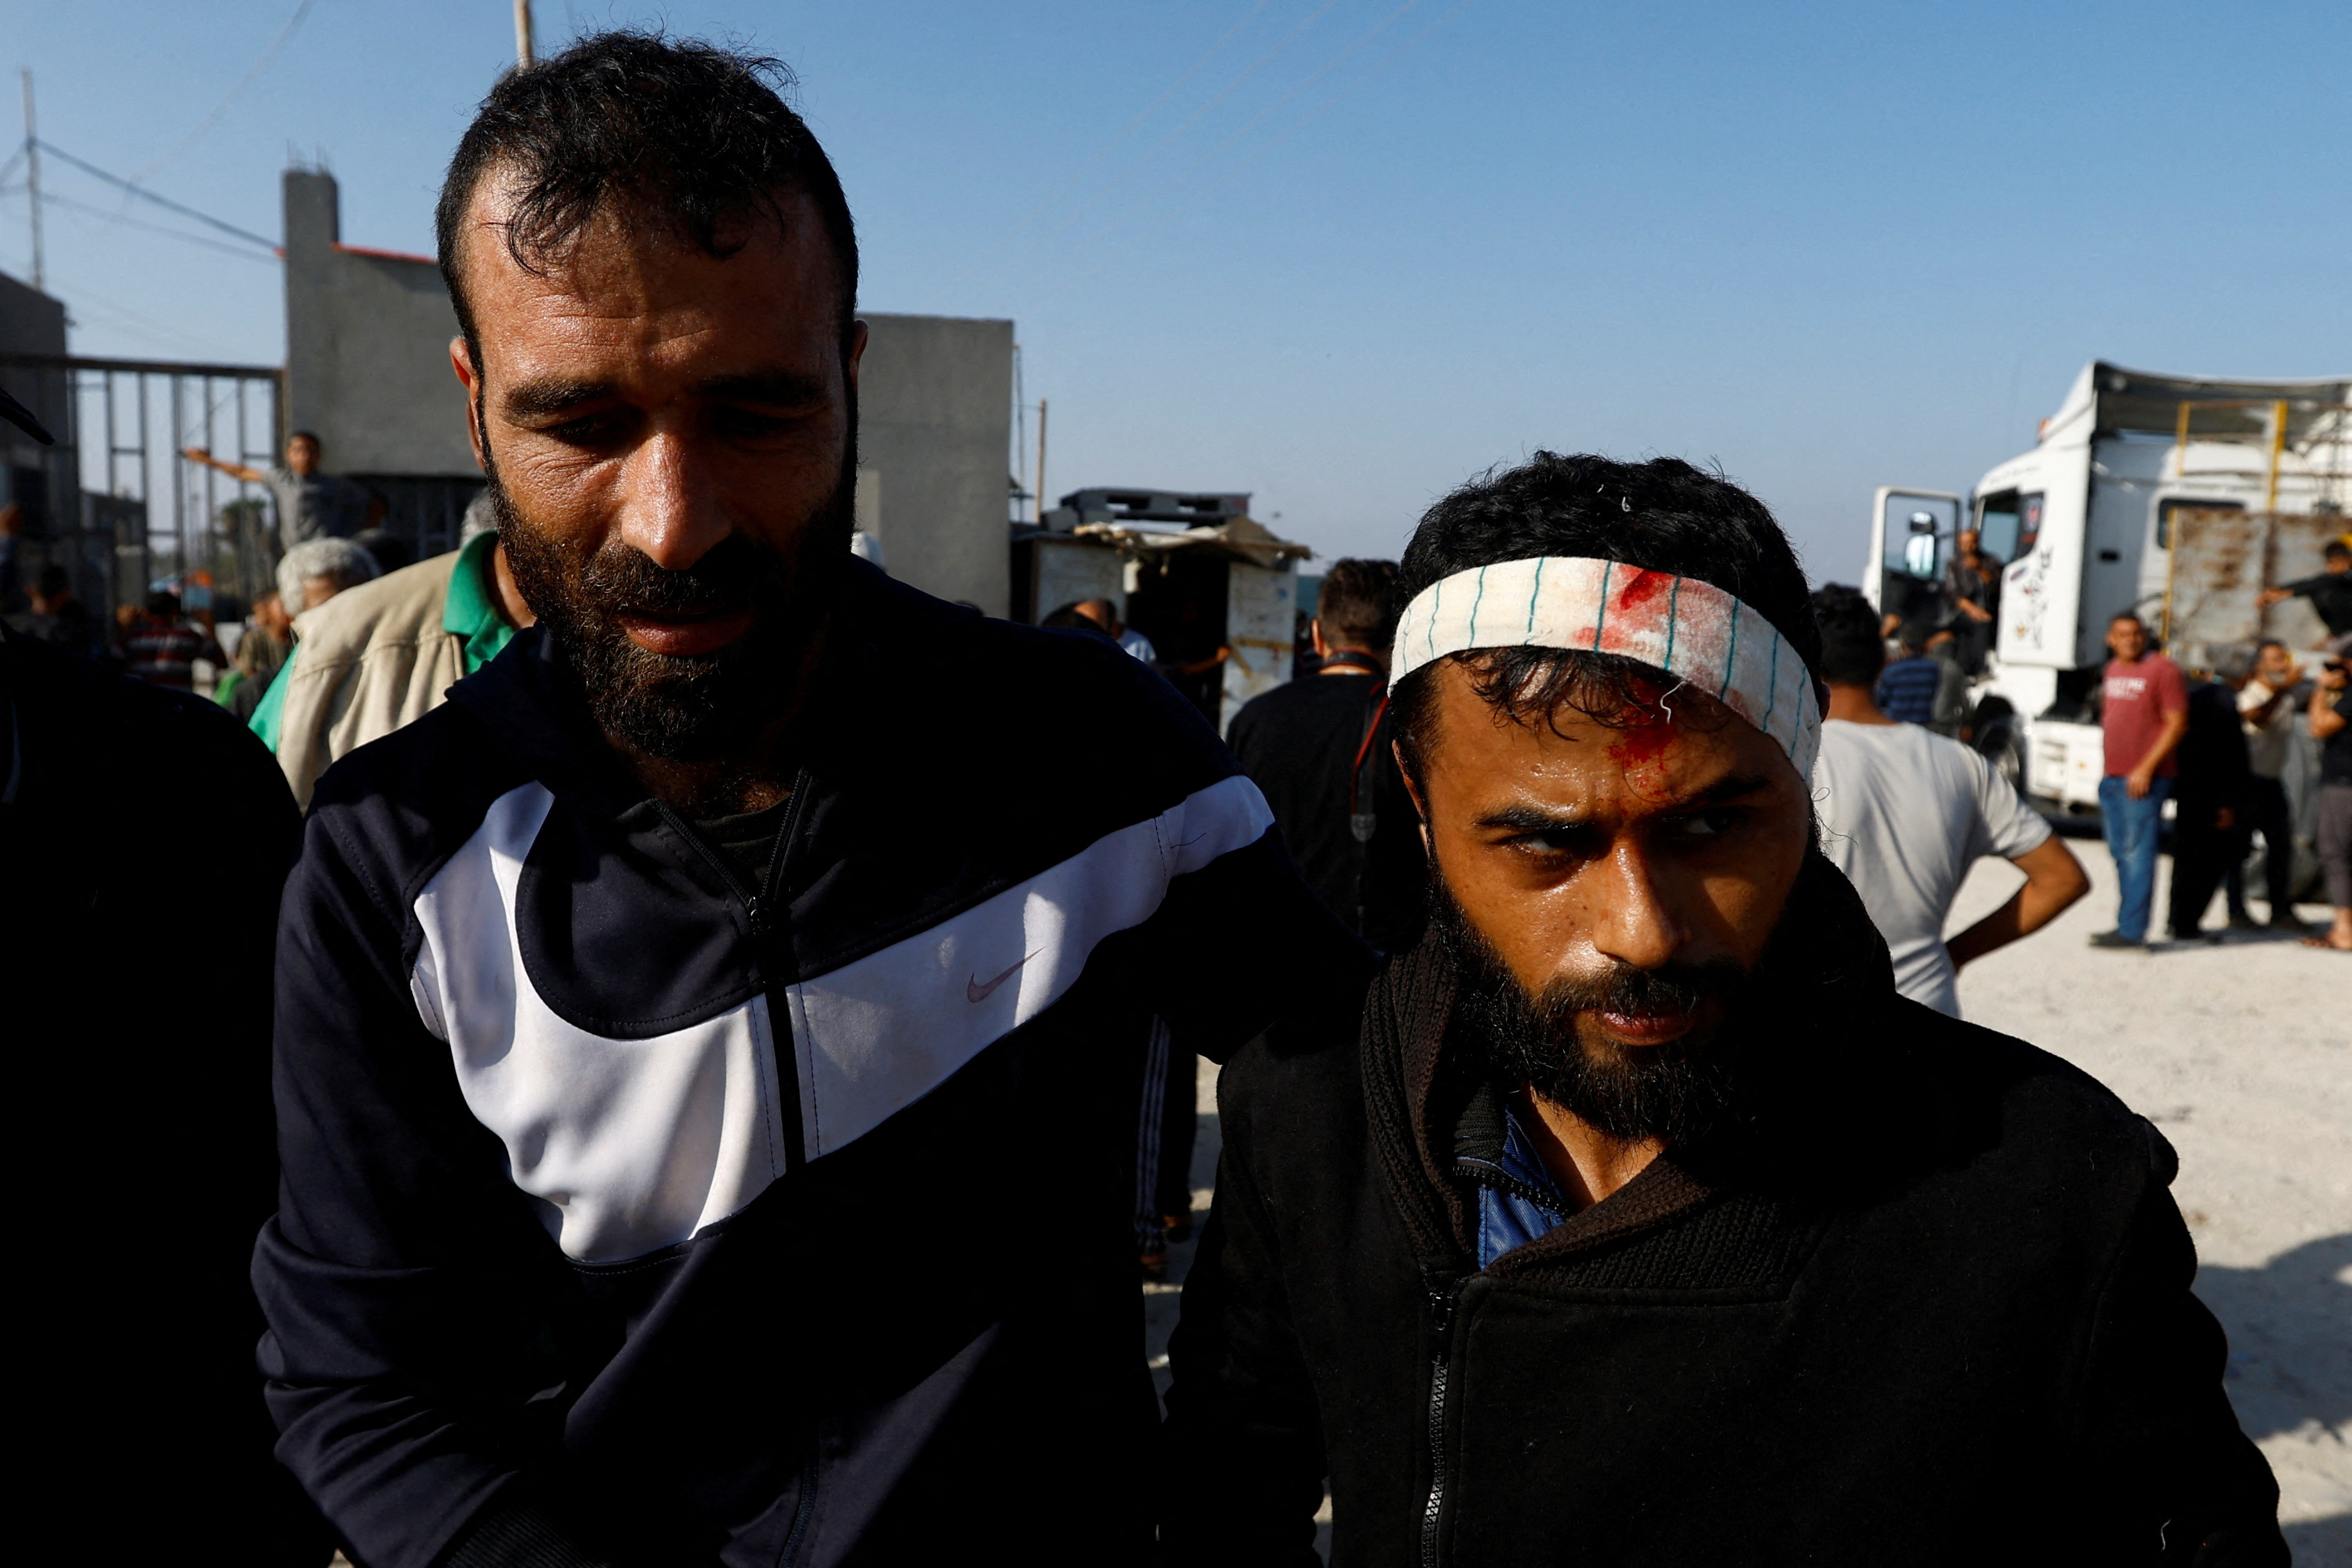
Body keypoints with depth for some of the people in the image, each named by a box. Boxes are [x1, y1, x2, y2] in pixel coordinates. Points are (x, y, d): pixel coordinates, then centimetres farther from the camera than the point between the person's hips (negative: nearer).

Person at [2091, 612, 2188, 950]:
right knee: (2121, 854, 12)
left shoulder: (2163, 670, -8)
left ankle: (2132, 930, -8)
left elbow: (2177, 724, -12)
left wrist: (2146, 769, -17)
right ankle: (2127, 925, 19)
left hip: (2143, 779, -8)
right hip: (2112, 778, 8)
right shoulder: (2113, 670, 15)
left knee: (2137, 853, -9)